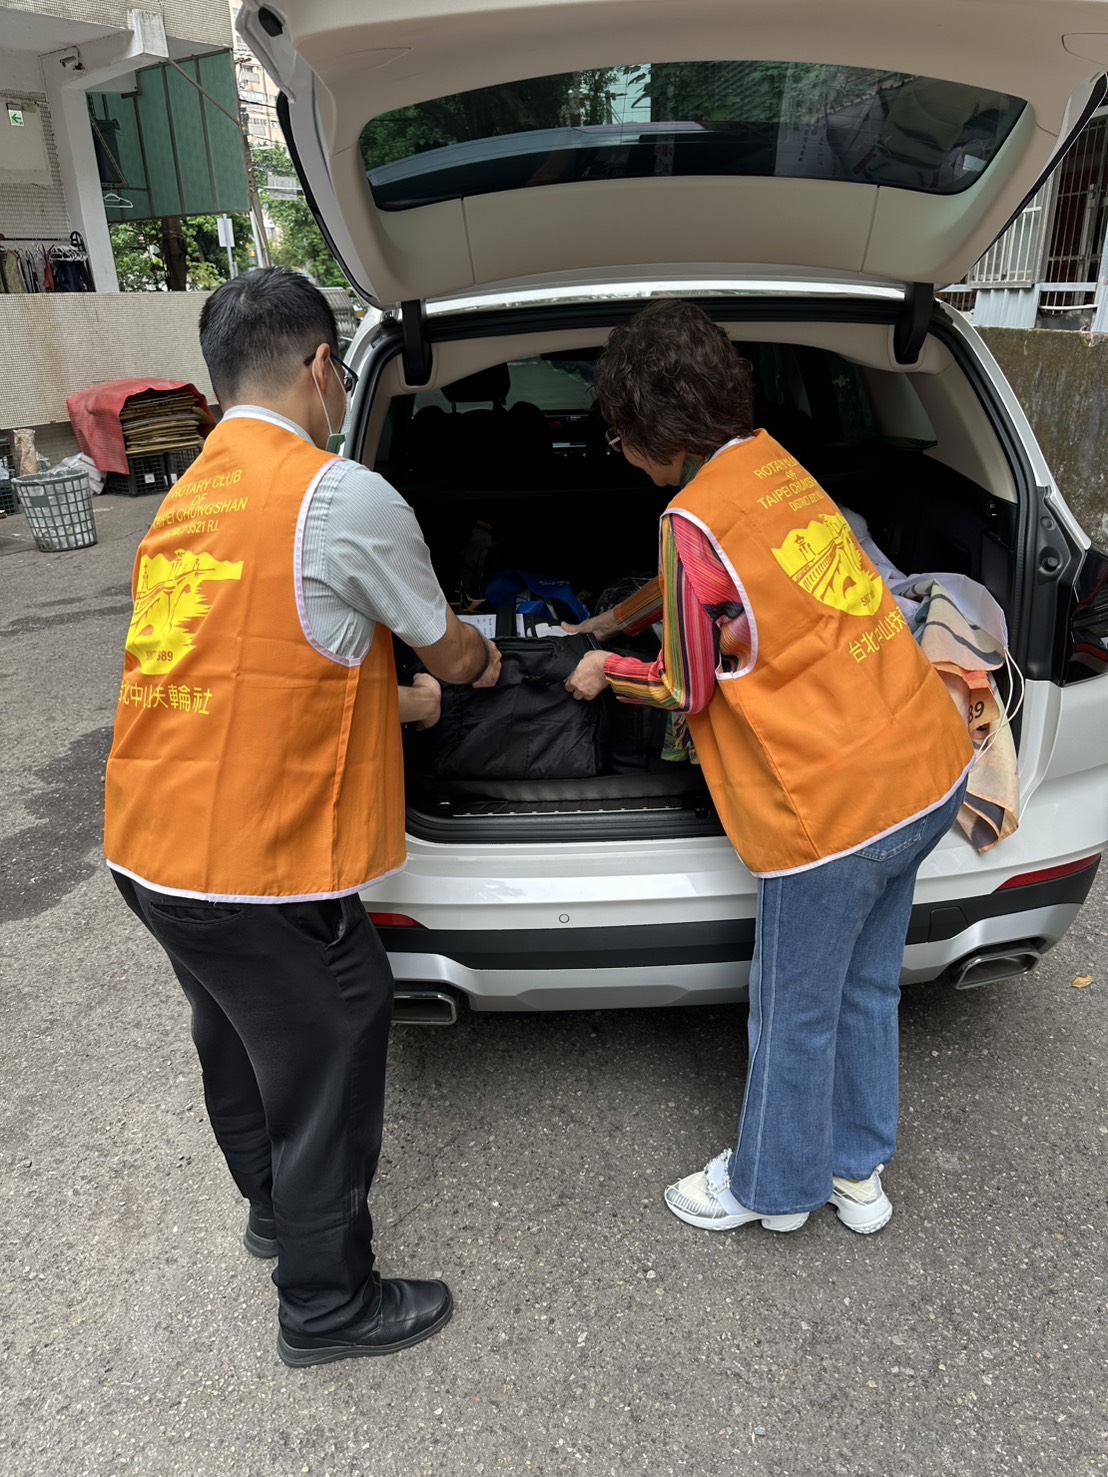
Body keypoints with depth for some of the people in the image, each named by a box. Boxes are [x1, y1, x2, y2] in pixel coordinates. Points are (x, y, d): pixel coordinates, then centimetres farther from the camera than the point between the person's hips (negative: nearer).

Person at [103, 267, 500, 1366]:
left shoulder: (187, 497, 11)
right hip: (252, 866, -9)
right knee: (326, 1068, 11)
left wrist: (399, 704, 27)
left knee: (243, 1039, 27)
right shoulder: (343, 498, -15)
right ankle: (328, 1305, 32)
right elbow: (447, 650, -1)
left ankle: (277, 1204, 52)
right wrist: (481, 663, 23)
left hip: (150, 844, 9)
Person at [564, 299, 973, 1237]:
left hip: (839, 803, -9)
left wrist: (606, 673, 11)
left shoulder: (696, 519, -17)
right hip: (929, 766, 9)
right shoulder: (772, 461, 9)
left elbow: (688, 691, -7)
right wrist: (612, 621, 36)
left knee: (796, 1013, 13)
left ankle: (773, 1187, 38)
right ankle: (859, 1170, 43)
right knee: (867, 986, 23)